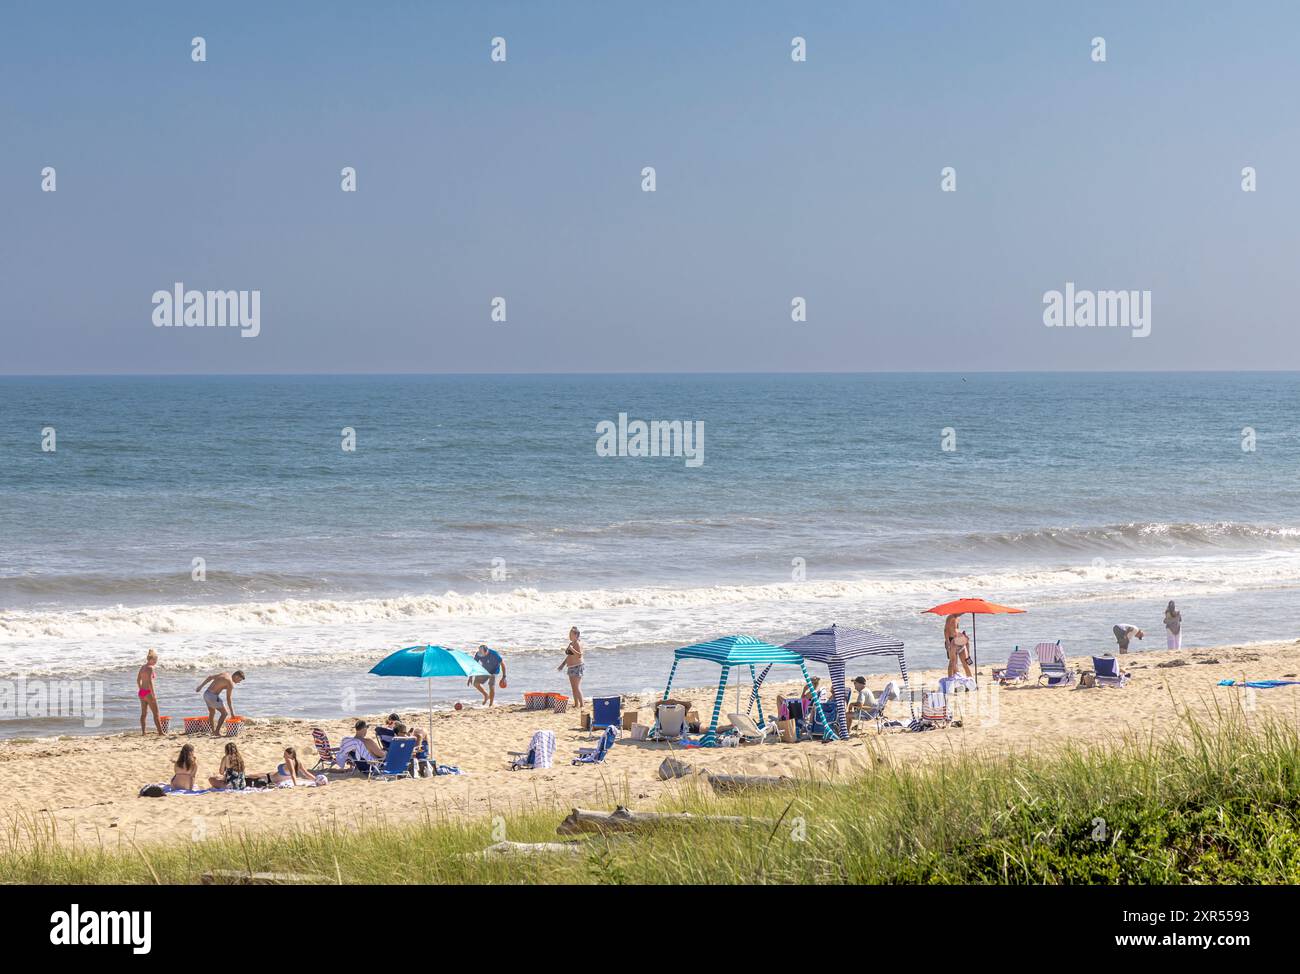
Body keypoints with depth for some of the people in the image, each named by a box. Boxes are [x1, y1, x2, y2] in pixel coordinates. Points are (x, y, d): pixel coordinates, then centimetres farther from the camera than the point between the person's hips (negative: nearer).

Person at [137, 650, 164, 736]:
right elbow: (150, 681, -22)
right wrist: (153, 694, -20)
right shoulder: (150, 668, -15)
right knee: (156, 713, -3)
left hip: (141, 692, 8)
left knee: (143, 713, 13)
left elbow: (138, 680, 17)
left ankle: (143, 732, 13)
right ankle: (160, 732, -3)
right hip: (148, 692, -8)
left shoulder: (142, 667, 11)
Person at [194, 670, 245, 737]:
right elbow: (228, 698, -13)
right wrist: (232, 713, -8)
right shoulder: (230, 683, -13)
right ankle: (217, 732, -4)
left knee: (212, 713, 27)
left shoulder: (224, 674, 13)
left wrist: (201, 686, 25)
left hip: (206, 694, 9)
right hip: (213, 696, -9)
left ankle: (213, 731, 40)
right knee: (224, 713, -1)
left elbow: (210, 677, 18)